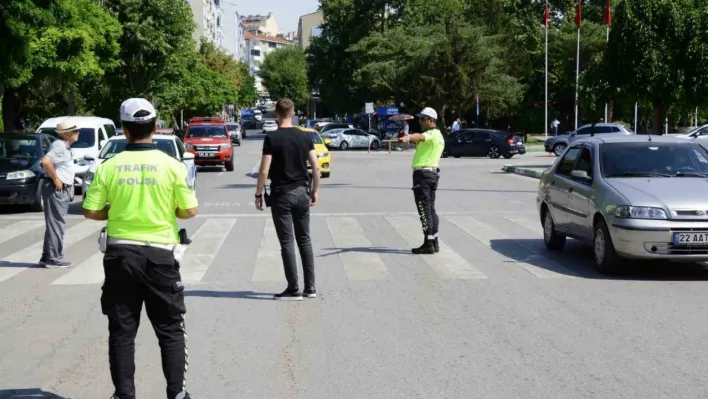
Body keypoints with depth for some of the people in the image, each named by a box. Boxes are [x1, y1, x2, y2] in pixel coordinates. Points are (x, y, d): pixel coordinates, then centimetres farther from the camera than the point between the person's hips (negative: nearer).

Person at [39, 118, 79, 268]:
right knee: (56, 224, -7)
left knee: (56, 224, 13)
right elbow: (45, 161, -31)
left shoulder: (65, 146, 15)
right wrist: (55, 179, -23)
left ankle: (47, 257, 19)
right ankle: (53, 258, -5)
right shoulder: (59, 146, -16)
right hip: (56, 189, -10)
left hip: (62, 190, 10)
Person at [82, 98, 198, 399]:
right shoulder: (171, 165, -7)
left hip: (120, 254, 1)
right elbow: (190, 211, -5)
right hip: (159, 255, -1)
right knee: (170, 329, 10)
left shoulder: (109, 167, -3)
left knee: (122, 330, 9)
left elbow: (91, 211, -1)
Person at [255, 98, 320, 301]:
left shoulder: (272, 138, -10)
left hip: (281, 195, -4)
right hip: (301, 193, 4)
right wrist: (314, 191, 15)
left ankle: (294, 290, 1)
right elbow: (316, 167, 4)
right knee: (304, 240, 13)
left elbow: (264, 171, -13)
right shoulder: (304, 137, 4)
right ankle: (310, 287, 14)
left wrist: (258, 194, -3)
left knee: (287, 242, -1)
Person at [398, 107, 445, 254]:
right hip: (433, 173, 10)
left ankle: (428, 243, -10)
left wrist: (407, 137, -54)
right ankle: (434, 242, 18)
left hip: (423, 173, -10)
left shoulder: (432, 134, -14)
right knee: (430, 208, 14)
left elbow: (419, 136, -36)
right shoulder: (438, 135, 19)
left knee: (424, 209, -9)